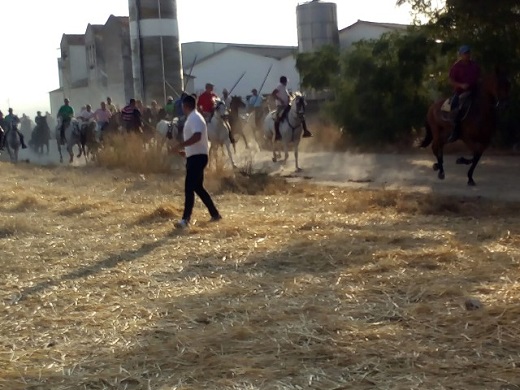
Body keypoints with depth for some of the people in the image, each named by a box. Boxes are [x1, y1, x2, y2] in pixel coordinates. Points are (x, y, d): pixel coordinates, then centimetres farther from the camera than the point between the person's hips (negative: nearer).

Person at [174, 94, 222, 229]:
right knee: (197, 187, 16)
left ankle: (185, 219, -16)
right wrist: (186, 151, 28)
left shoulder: (194, 118, -14)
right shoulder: (193, 117, 18)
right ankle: (215, 214, 23)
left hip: (197, 157, -11)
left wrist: (180, 145, -29)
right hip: (195, 156, 11)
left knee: (189, 188, -13)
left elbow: (197, 136, -30)